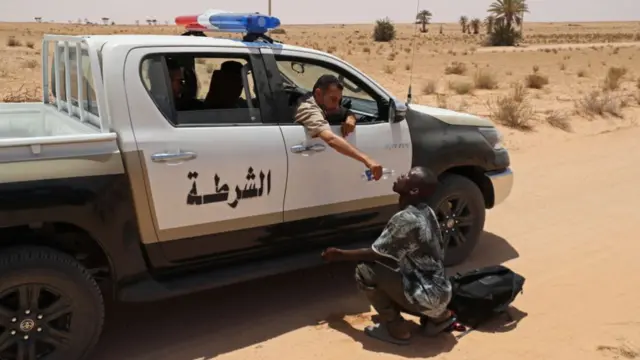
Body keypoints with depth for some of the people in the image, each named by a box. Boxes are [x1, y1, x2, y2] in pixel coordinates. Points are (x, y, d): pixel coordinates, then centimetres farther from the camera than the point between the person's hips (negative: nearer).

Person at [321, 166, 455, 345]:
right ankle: (438, 316, 17)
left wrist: (340, 254, 0)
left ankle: (397, 329, 0)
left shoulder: (406, 219, -24)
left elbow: (375, 254, -14)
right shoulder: (424, 212, 4)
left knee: (365, 271, -12)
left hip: (429, 296, -9)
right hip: (439, 290, 9)